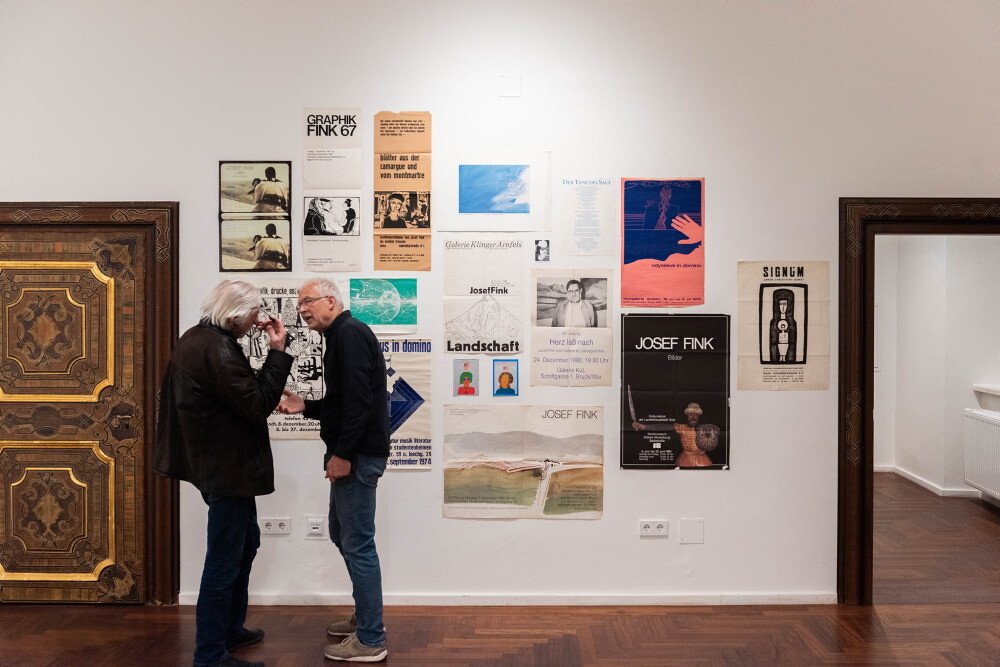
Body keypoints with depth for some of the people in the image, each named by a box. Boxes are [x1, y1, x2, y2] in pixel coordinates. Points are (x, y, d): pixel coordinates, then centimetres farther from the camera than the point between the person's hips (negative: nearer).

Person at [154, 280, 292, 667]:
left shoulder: (196, 338, 8)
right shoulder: (217, 349, -24)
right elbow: (257, 404, -23)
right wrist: (277, 352, -19)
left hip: (214, 460, 11)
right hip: (228, 467, -11)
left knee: (246, 541, 23)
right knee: (224, 560, 0)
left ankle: (231, 629, 37)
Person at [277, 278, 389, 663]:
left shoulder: (350, 332, -14)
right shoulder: (339, 337, 18)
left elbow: (359, 398, -23)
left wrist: (342, 453, -22)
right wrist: (304, 407, 10)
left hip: (359, 454, -11)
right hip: (351, 451, 11)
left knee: (357, 543, -4)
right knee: (342, 535, 19)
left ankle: (370, 641, 6)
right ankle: (364, 617, 32)